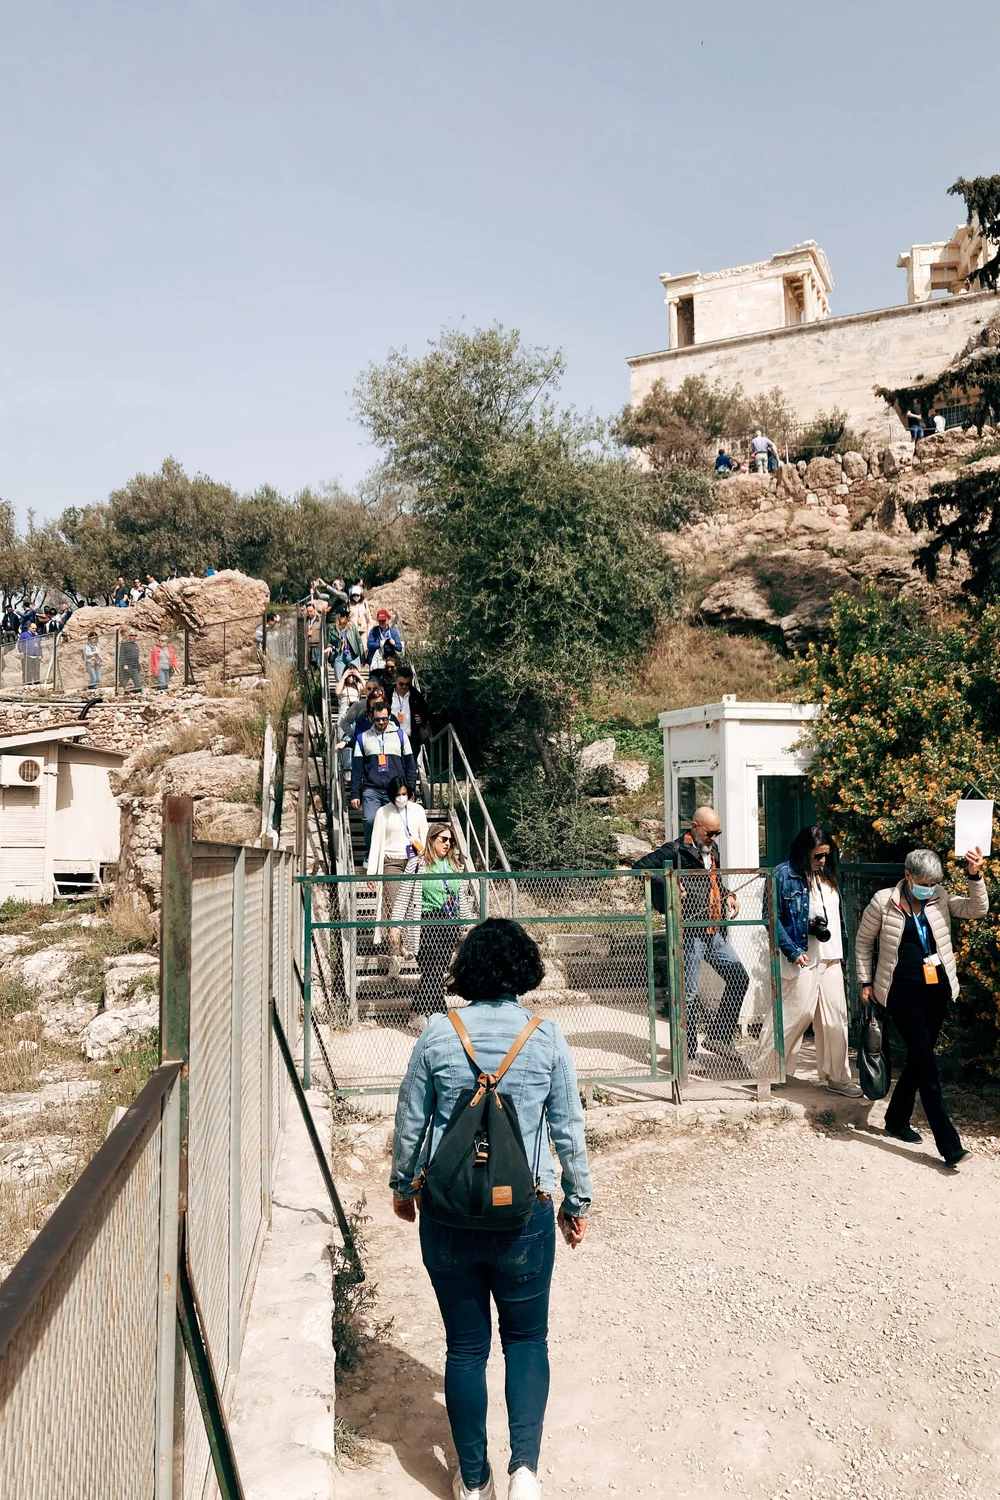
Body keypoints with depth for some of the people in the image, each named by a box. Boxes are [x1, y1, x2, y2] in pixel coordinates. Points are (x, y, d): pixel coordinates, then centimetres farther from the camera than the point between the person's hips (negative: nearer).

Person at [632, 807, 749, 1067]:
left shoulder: (711, 849, 15)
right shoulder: (676, 850, -11)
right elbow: (641, 867, -17)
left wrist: (727, 896, 13)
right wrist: (668, 885, -25)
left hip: (714, 931, 8)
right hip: (689, 932, -8)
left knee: (739, 978, 9)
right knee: (689, 994, -2)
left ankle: (717, 1036, 21)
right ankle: (687, 1054, 9)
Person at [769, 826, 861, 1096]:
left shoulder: (827, 876, 13)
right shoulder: (784, 875, -10)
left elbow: (839, 916, 19)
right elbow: (773, 917, -14)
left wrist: (842, 950, 14)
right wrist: (792, 951, -19)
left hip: (830, 959, 7)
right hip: (802, 960, -7)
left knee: (835, 1018, 10)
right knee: (794, 1016, -2)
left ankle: (836, 1076, 22)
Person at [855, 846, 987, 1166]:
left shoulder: (941, 899, 3)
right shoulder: (883, 902, -8)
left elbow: (978, 908, -7)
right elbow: (863, 941, 3)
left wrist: (974, 876, -21)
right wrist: (865, 981, 3)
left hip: (936, 992, 5)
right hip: (902, 994, -5)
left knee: (918, 1059, 14)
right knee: (927, 1066, -9)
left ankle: (896, 1120, 31)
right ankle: (949, 1145, -7)